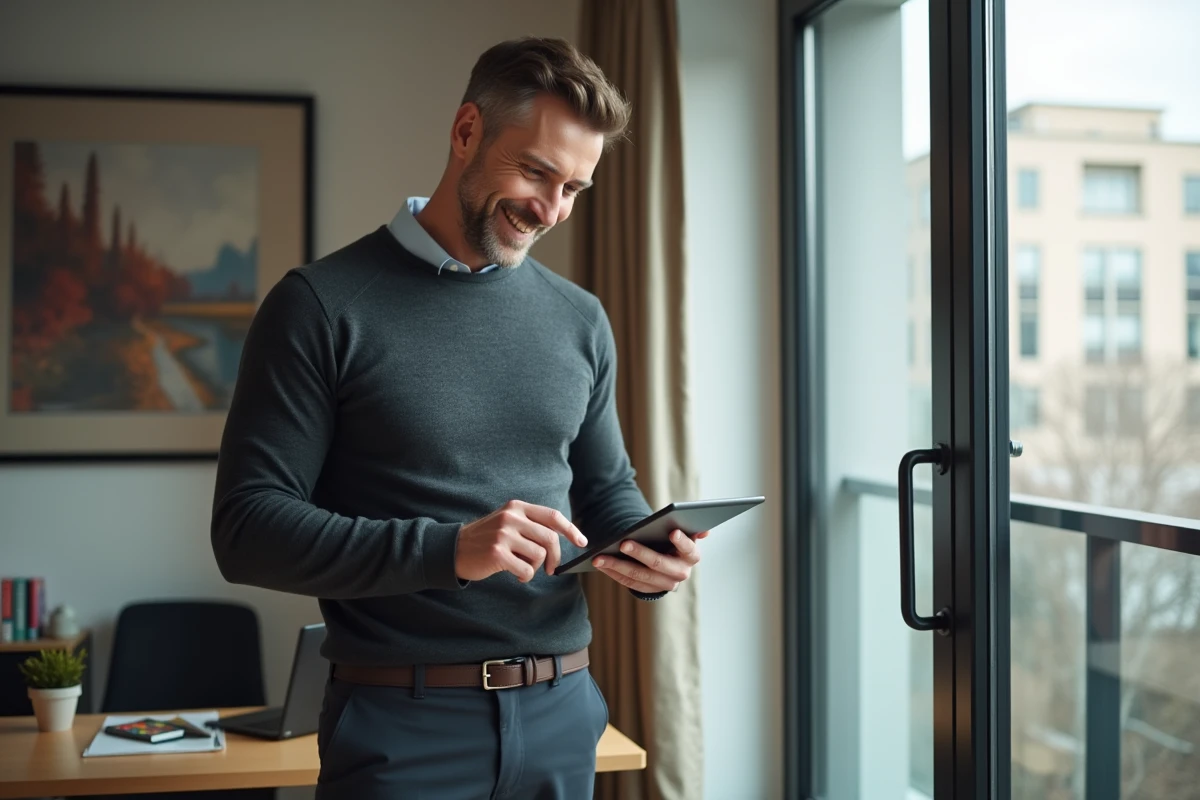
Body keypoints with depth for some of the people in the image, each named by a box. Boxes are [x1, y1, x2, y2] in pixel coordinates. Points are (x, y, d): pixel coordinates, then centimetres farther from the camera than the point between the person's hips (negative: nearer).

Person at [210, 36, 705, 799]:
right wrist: (447, 550, -24)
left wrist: (649, 551, -7)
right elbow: (248, 528, -12)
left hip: (562, 713, 5)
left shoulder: (579, 320, 7)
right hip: (402, 722, -5)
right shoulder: (323, 306, -8)